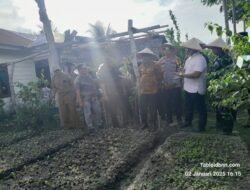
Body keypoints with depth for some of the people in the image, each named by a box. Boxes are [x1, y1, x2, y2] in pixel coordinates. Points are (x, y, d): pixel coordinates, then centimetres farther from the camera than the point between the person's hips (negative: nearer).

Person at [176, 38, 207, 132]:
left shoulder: (200, 59, -21)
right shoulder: (189, 58, 8)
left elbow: (196, 74, -29)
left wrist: (183, 75, -20)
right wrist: (181, 73, -5)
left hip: (196, 89, -9)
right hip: (188, 88, 9)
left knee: (201, 109, 9)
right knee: (188, 107, 23)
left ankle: (202, 127, 24)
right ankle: (188, 122, 42)